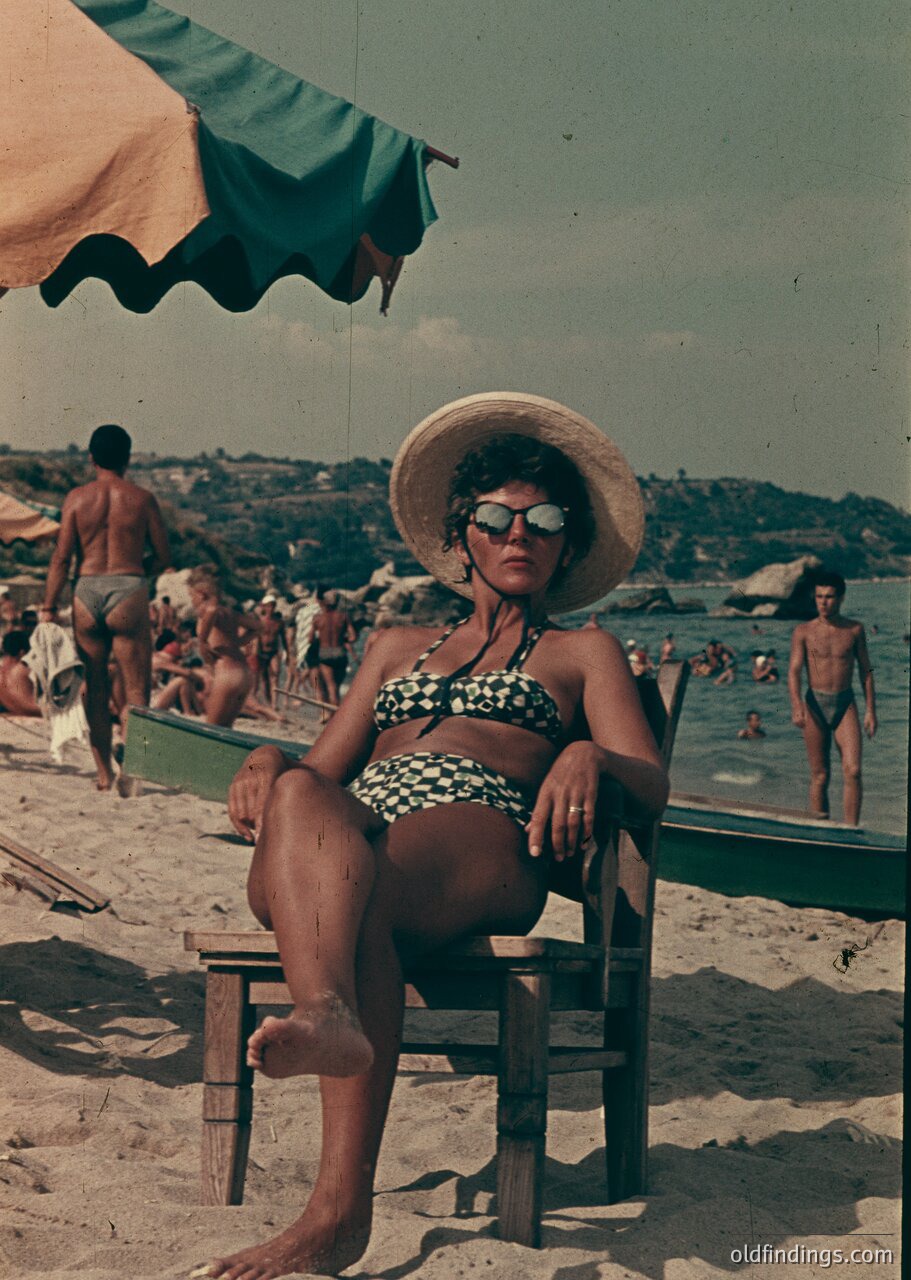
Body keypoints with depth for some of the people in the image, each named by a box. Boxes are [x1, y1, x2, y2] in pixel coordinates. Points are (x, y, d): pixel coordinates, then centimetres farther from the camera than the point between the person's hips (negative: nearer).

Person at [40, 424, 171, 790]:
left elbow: (61, 557, 0)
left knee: (95, 690, 10)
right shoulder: (142, 498, 1)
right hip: (128, 592, -2)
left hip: (86, 593, 2)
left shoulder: (77, 498, 3)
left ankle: (104, 773, 12)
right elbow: (163, 556, 3)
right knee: (136, 691, 4)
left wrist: (48, 609, 4)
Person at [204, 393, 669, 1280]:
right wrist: (267, 759, 3)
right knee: (301, 796, -37)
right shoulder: (398, 647, 39)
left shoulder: (583, 654, 29)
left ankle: (338, 1208, -54)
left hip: (478, 835, -3)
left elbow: (651, 786, 12)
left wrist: (589, 755, -13)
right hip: (349, 827, 3)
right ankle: (328, 1015, -64)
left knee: (366, 888, -40)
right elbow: (326, 764, 29)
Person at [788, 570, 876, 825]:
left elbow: (866, 671, 10)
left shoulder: (855, 629, 4)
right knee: (820, 775, 3)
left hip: (846, 704, 1)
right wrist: (797, 706, -23)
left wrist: (871, 710, 7)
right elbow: (794, 671, -8)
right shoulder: (803, 631, -1)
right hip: (815, 704, -1)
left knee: (853, 771, -12)